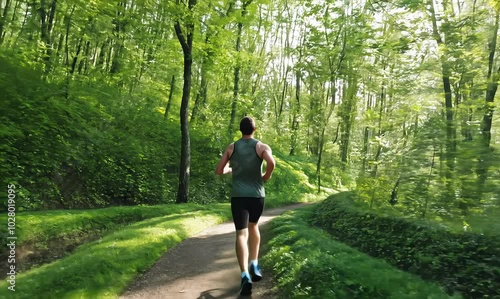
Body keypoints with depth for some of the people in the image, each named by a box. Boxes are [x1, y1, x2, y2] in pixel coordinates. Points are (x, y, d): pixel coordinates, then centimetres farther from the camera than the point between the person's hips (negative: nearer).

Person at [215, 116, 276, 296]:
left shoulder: (232, 147, 8)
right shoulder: (262, 146, 1)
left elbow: (219, 171, 9)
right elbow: (271, 163, -20)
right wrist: (266, 177, -1)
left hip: (238, 195, 0)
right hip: (257, 194, 0)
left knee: (241, 233, -3)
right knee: (253, 227, 23)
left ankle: (245, 275, -17)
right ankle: (254, 265, 18)